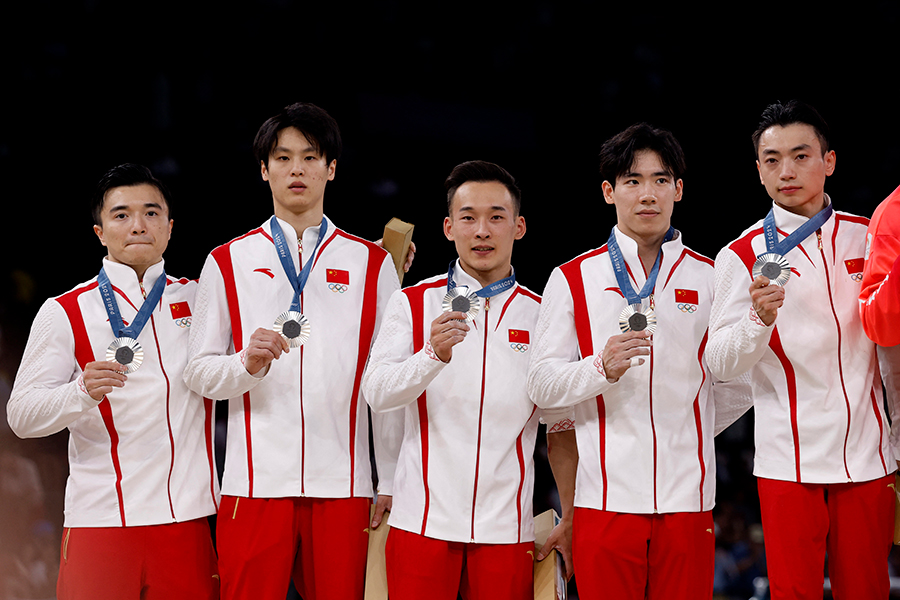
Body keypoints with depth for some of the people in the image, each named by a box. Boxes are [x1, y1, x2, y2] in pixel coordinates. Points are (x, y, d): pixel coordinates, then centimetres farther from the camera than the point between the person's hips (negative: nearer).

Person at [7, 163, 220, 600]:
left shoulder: (199, 299, 13)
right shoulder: (64, 313, 4)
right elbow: (21, 415, -3)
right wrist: (84, 392, -21)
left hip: (189, 515, 2)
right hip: (102, 520, -2)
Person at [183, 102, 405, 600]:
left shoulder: (371, 264, 11)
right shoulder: (227, 263, 11)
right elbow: (199, 372, 8)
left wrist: (391, 483, 5)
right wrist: (248, 363, -14)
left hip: (342, 483, 0)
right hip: (255, 480, 0)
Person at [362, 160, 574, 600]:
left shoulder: (540, 315, 9)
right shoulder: (413, 303, 6)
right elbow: (377, 393, -8)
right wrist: (434, 354, -24)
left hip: (506, 529, 1)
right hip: (422, 524, -1)